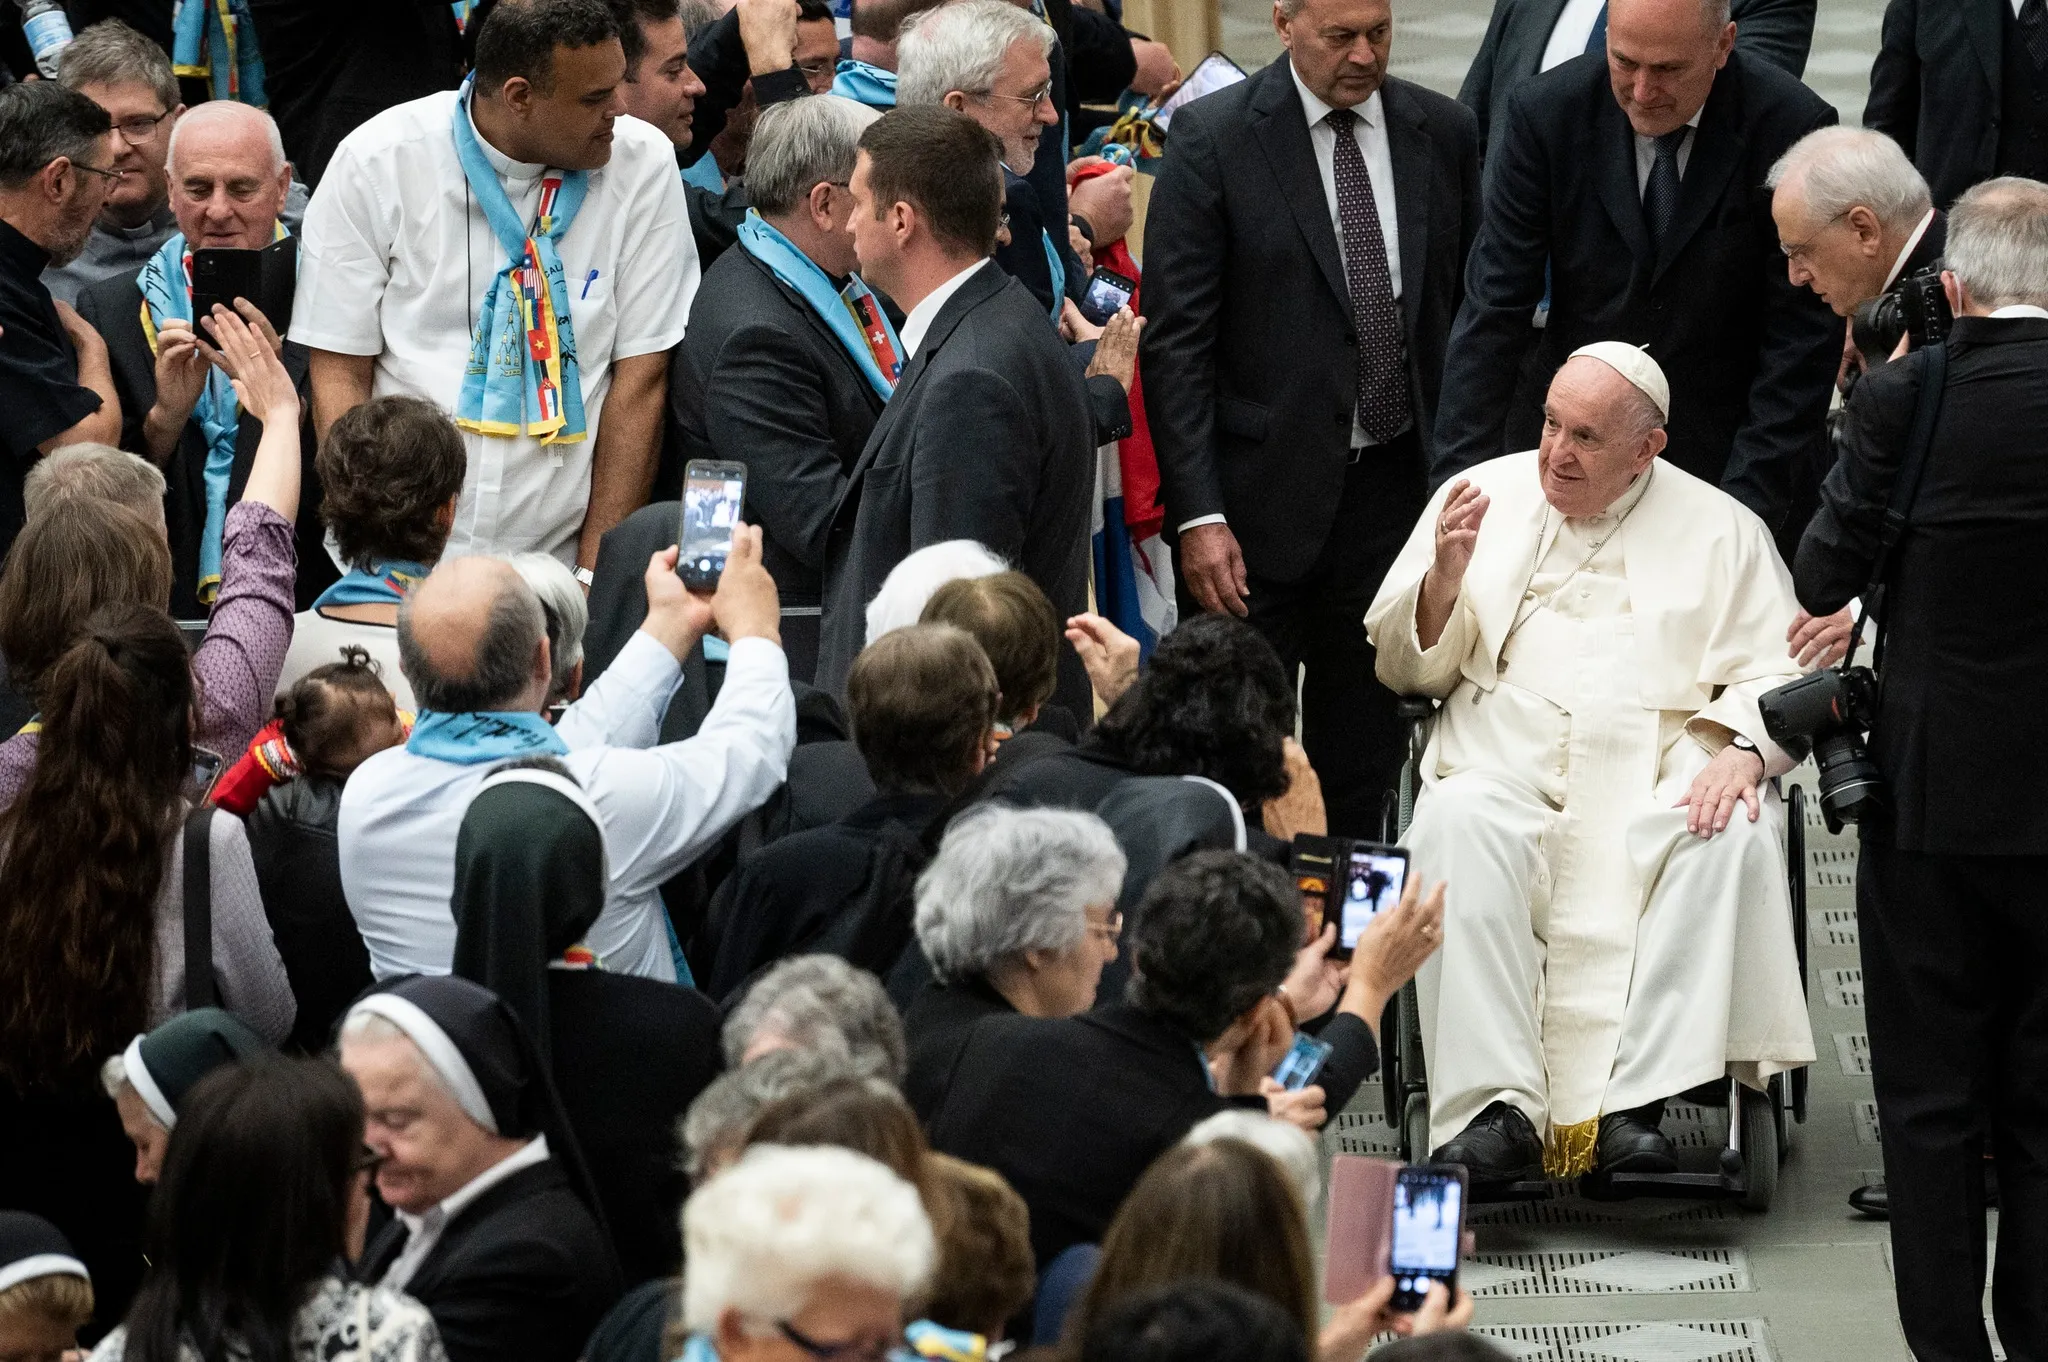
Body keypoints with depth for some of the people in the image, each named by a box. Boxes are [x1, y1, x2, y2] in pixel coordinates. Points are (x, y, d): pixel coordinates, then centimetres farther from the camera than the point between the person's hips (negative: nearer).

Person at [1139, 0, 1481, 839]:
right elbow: (1175, 341, -8)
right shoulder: (1215, 140, -7)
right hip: (1263, 498, -3)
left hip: (1395, 487, 4)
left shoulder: (1442, 134, 5)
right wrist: (1197, 513, -14)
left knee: (1365, 757, 11)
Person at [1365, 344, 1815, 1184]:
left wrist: (1743, 754, -13)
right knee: (1459, 823, -35)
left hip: (1663, 785, 0)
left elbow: (1776, 676, 8)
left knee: (1737, 835, -33)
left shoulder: (1719, 530, 15)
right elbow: (1406, 668, 16)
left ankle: (1636, 1104, -35)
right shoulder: (1485, 496, 17)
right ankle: (1495, 1108, -38)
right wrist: (1445, 575, -5)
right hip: (1509, 767, 0)